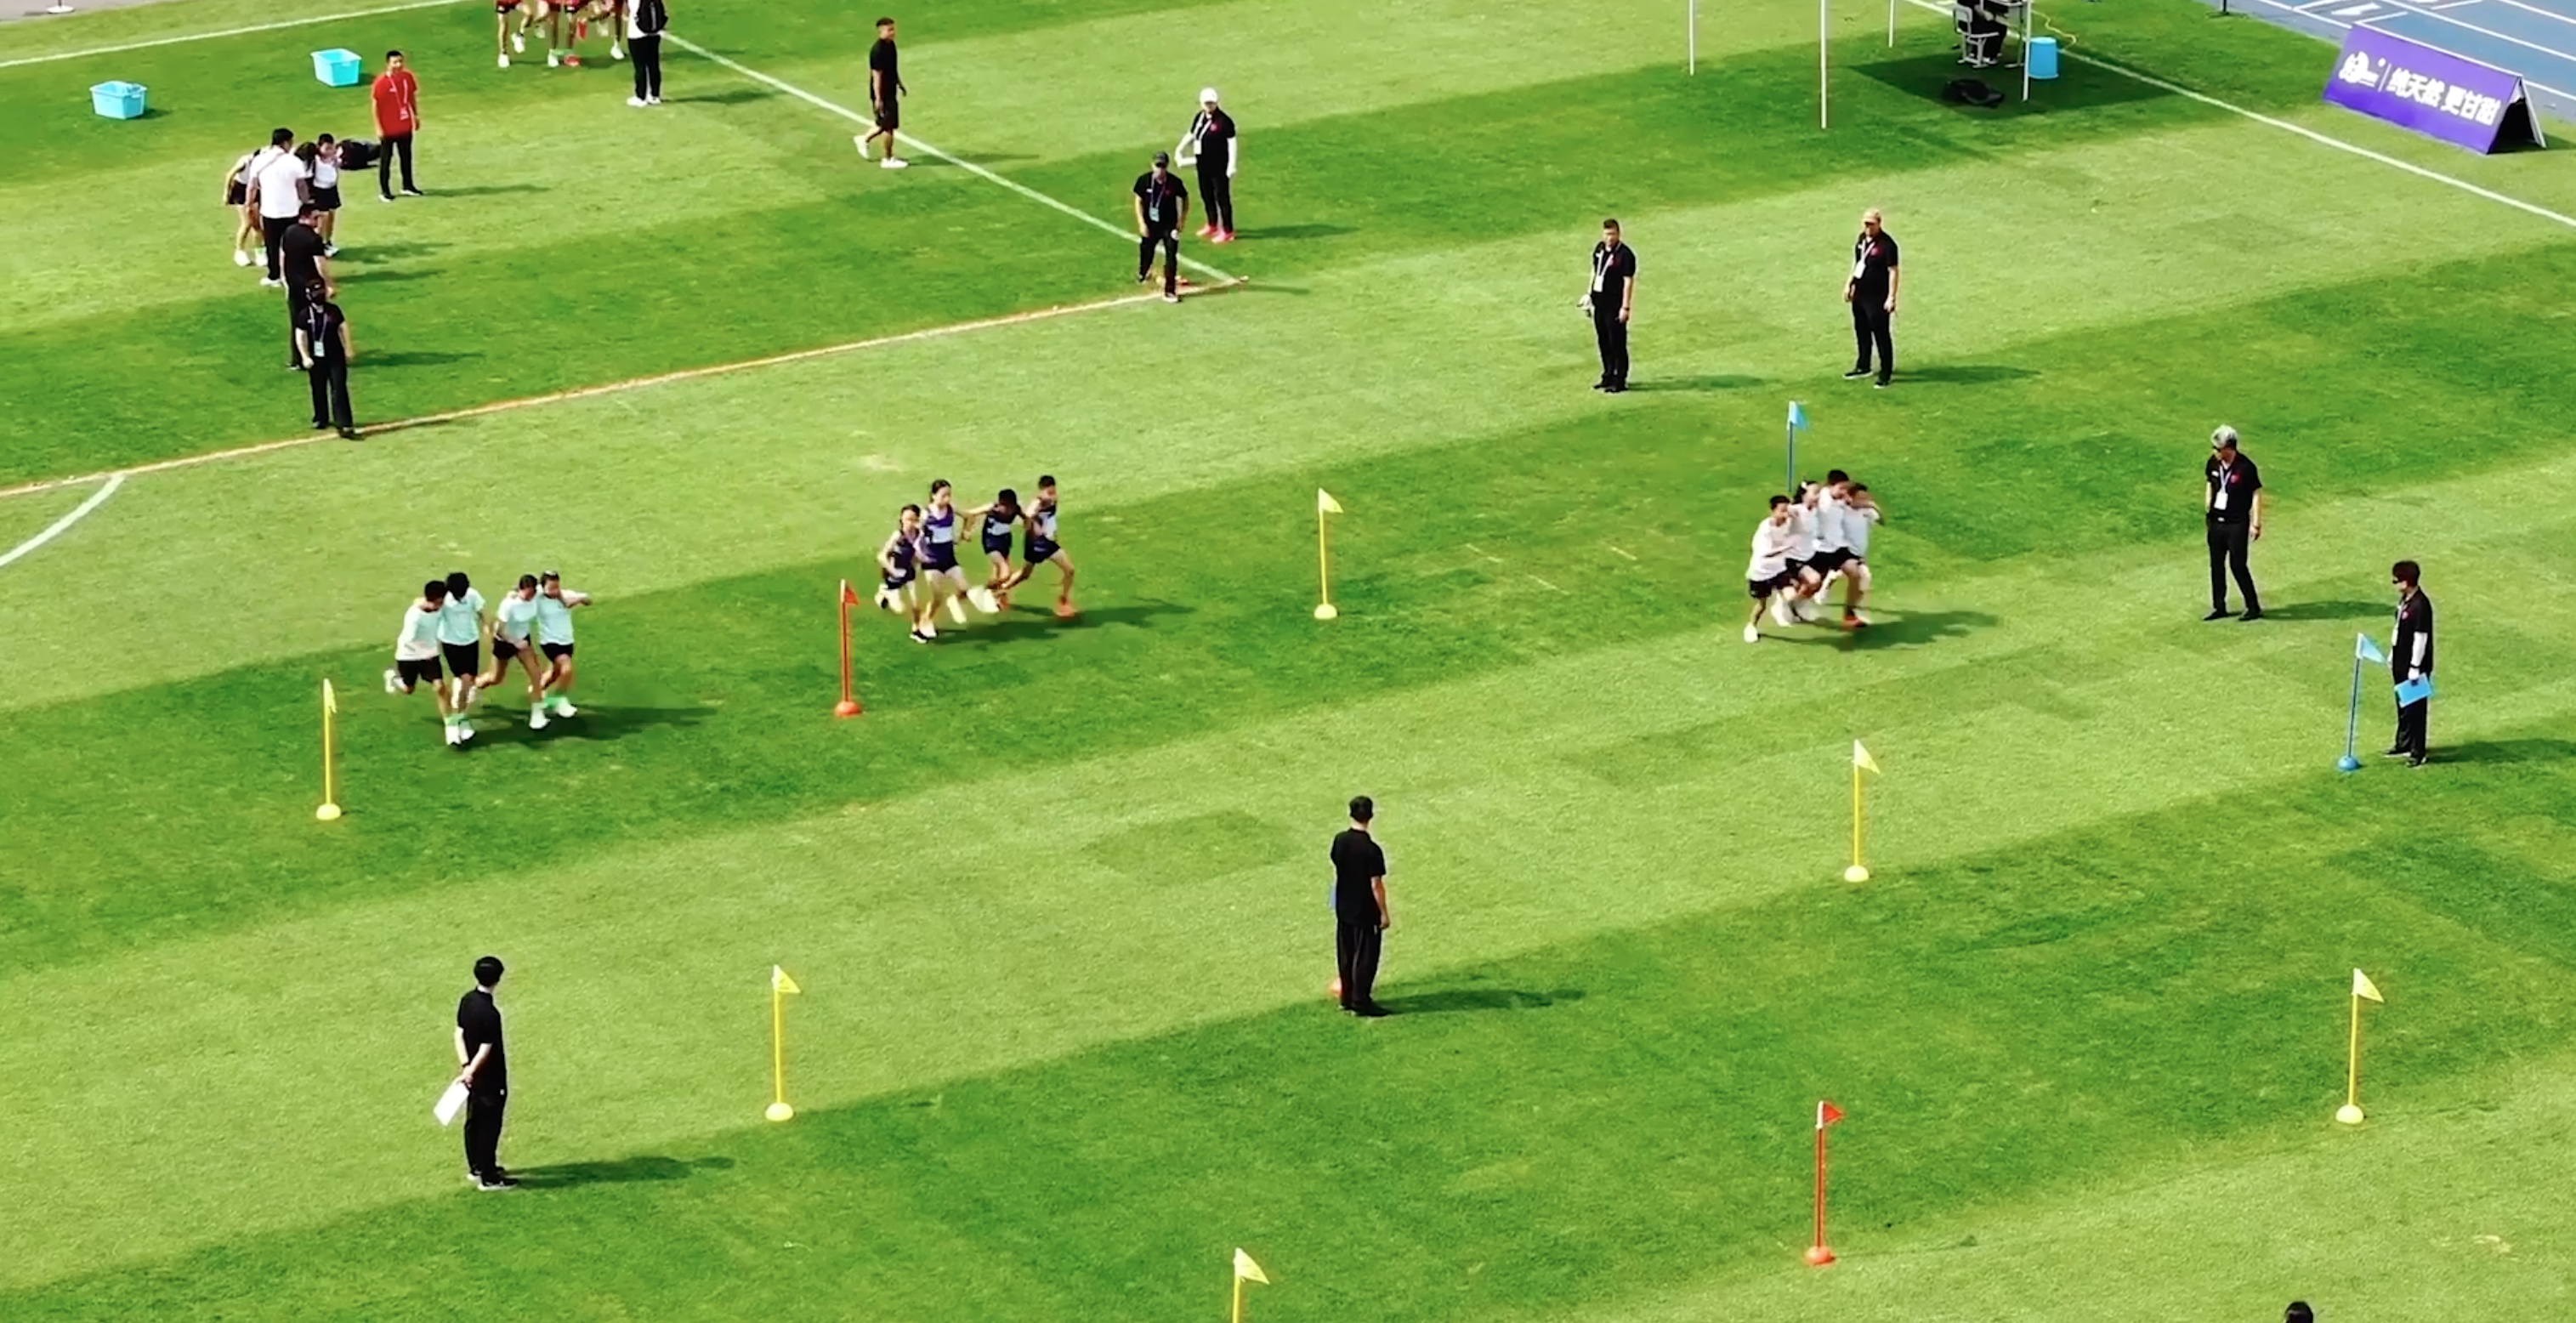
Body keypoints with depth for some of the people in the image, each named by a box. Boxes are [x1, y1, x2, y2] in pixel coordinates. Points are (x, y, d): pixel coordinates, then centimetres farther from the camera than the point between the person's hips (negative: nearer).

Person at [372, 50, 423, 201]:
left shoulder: (407, 77, -3)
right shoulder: (381, 82, -20)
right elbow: (376, 105, -15)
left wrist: (416, 116, 16)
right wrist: (378, 127, -15)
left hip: (405, 126, 5)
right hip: (388, 129, -5)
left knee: (406, 156, 18)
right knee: (385, 160, 6)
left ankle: (408, 186, 34)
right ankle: (384, 191, 16)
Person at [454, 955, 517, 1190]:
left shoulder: (466, 1001, -2)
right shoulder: (490, 1014, -28)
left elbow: (459, 1033, 1)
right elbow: (485, 1050, -24)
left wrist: (465, 1065, -5)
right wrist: (470, 1072, -13)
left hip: (473, 1075, 8)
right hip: (490, 1078, -8)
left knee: (474, 1121, 20)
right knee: (489, 1126, 1)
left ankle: (476, 1168, 35)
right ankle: (489, 1178, 8)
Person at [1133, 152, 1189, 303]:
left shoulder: (1175, 183, -14)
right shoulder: (1144, 180, -11)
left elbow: (1185, 199, 2)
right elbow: (1139, 201, -1)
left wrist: (1181, 221, -3)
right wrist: (1142, 223, -8)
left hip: (1169, 225, -1)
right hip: (1150, 225, 1)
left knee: (1171, 258, -6)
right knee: (1146, 252, 15)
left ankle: (1169, 291, 0)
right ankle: (1142, 275, 49)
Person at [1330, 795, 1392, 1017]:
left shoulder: (1340, 841, -3)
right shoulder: (1371, 850, -23)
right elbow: (1376, 884, -20)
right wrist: (1384, 913, -10)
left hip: (1343, 907, 7)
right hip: (1365, 912, -7)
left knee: (1345, 954, 16)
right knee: (1365, 957, 3)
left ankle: (1347, 998, 25)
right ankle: (1361, 1003, 7)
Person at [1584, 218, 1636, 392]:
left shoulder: (1625, 254, -15)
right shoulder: (1599, 249, 8)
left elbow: (1628, 281, -16)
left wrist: (1625, 307, -18)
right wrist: (1589, 294, 20)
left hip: (1615, 304, -8)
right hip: (1599, 301, 8)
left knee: (1617, 343, -1)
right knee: (1603, 341, 16)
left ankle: (1619, 381, 6)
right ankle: (1608, 376, 28)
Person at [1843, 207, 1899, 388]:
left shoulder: (1887, 244, -18)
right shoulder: (1862, 239, 7)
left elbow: (1893, 271, -18)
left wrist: (1891, 298, -21)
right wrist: (1849, 284, 20)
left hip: (1877, 297, -9)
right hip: (1860, 294, 9)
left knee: (1881, 334, -3)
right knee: (1861, 331, 21)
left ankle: (1886, 373, 6)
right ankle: (1863, 367, 37)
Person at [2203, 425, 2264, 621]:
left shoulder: (2245, 467, -16)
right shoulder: (2213, 463, 0)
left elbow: (2256, 494, -11)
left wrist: (2256, 523, -13)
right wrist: (2207, 512, 17)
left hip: (2237, 524, -6)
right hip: (2216, 522, 6)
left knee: (2237, 564, -7)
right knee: (2216, 564, 11)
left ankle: (2253, 607, 5)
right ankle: (2219, 607, 22)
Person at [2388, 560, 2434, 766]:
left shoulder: (2420, 606, -23)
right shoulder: (2404, 601, 6)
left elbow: (2421, 639, -22)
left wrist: (2415, 669, -20)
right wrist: (2392, 659, 20)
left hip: (2415, 666, -10)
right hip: (2401, 664, 10)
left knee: (2416, 709, 0)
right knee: (2403, 706, 21)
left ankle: (2418, 753, 7)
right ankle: (2404, 744, 35)